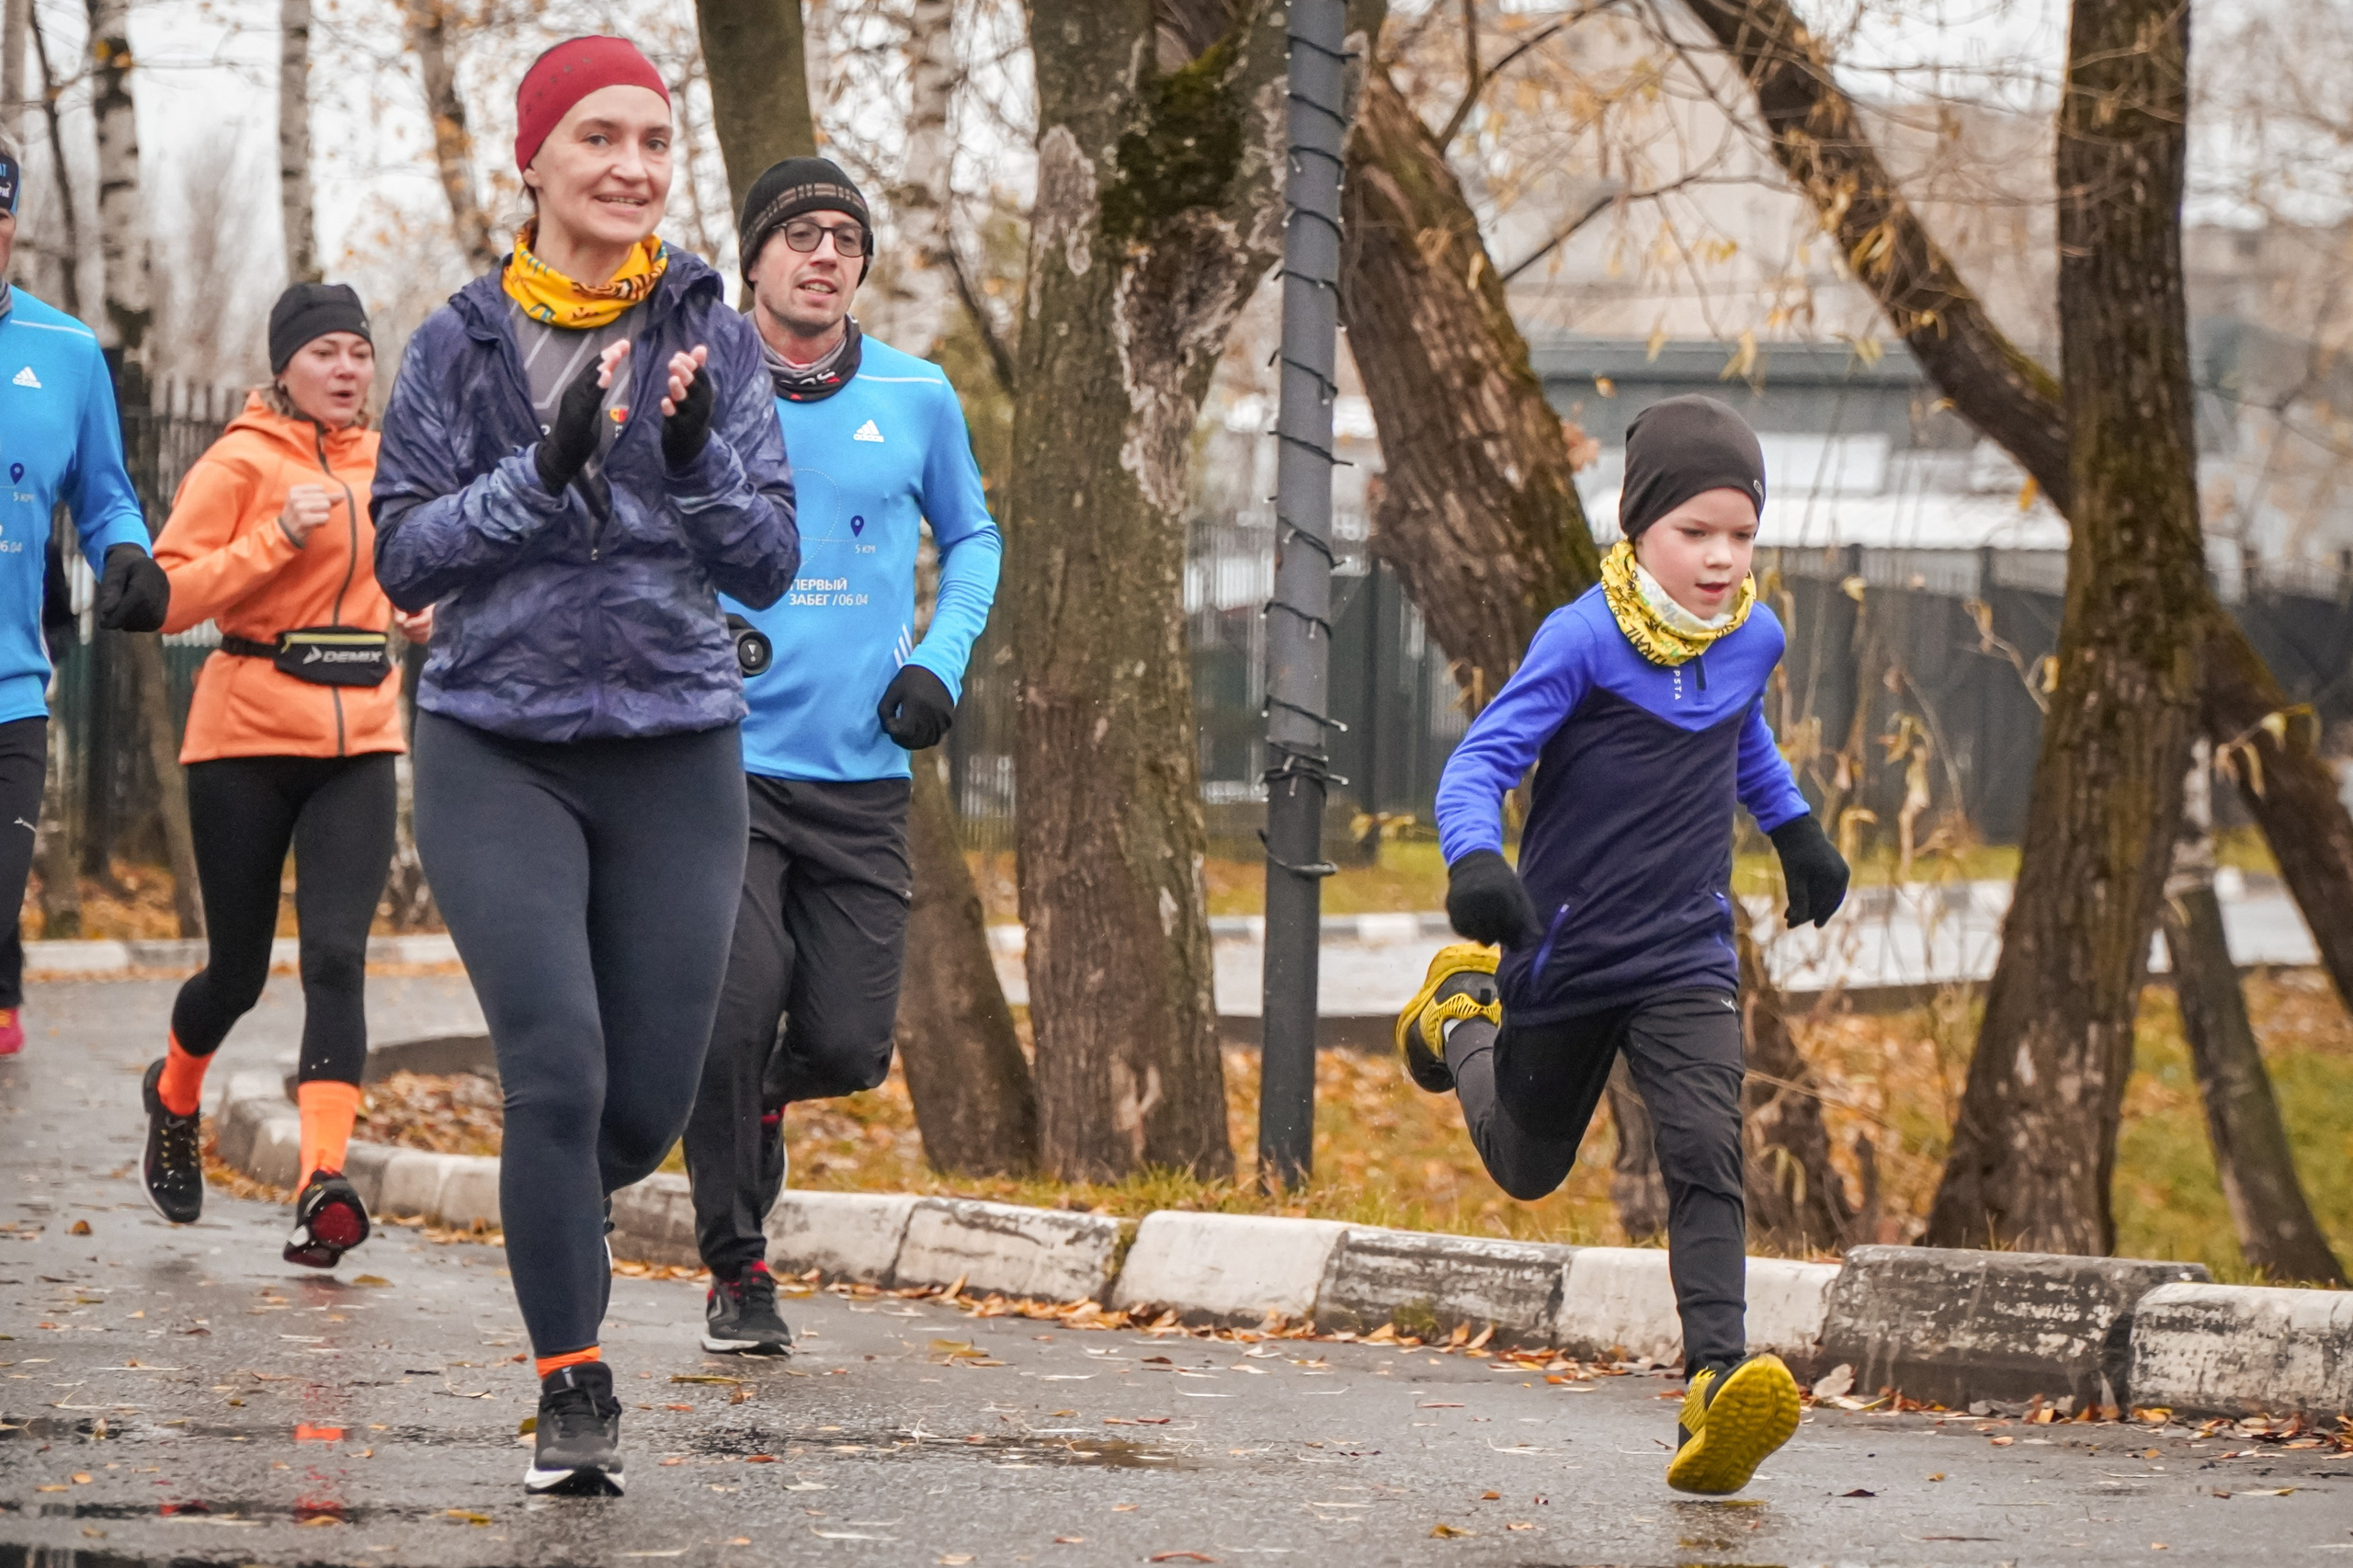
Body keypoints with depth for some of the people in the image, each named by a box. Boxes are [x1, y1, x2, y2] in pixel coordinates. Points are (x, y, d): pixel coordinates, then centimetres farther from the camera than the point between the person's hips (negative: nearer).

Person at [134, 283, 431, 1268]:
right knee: (240, 970, 8)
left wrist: (417, 609, 10)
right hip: (248, 741, -3)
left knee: (336, 956, -13)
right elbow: (167, 596, -14)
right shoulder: (240, 463, -7)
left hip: (359, 744, 3)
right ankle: (174, 1098, 41)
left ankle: (323, 1183, -21)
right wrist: (278, 537, -22)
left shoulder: (384, 463, 10)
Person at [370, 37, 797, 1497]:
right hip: (499, 755, -2)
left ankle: (559, 1210, 39)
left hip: (676, 756, 2)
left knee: (648, 1102, 3)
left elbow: (768, 566, 0)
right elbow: (406, 556, -4)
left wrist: (698, 458, -20)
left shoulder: (712, 340, 2)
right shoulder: (463, 343, 0)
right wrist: (546, 469, -19)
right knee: (559, 1069, -15)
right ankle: (575, 1390, -2)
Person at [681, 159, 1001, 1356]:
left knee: (849, 1046, -3)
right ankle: (738, 1272, 4)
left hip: (864, 775, 2)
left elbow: (971, 538, 21)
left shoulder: (917, 398, 5)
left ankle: (755, 1101, 34)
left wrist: (939, 660, 5)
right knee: (732, 1014, -16)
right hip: (723, 764, -2)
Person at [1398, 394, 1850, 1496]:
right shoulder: (1583, 641, -18)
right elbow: (1484, 756, -23)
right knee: (1527, 1166, 19)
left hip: (1687, 961, 3)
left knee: (1706, 1159, -17)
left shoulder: (1753, 638, 1)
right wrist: (1475, 861, -40)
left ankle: (1715, 1387, -25)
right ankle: (1463, 1008, 50)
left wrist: (1795, 829, 30)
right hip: (1564, 955, -3)